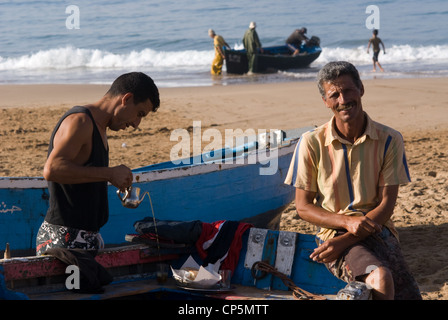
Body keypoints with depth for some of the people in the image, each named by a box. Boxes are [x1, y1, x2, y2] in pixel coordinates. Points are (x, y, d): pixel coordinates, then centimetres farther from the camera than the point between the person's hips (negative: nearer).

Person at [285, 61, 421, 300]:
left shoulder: (389, 140, 3)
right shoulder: (312, 143, 1)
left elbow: (386, 205, 1)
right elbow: (303, 207, 3)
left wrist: (344, 241, -12)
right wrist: (347, 222, -14)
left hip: (378, 230, 2)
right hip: (334, 231, -2)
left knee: (408, 293, -24)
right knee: (380, 278, -33)